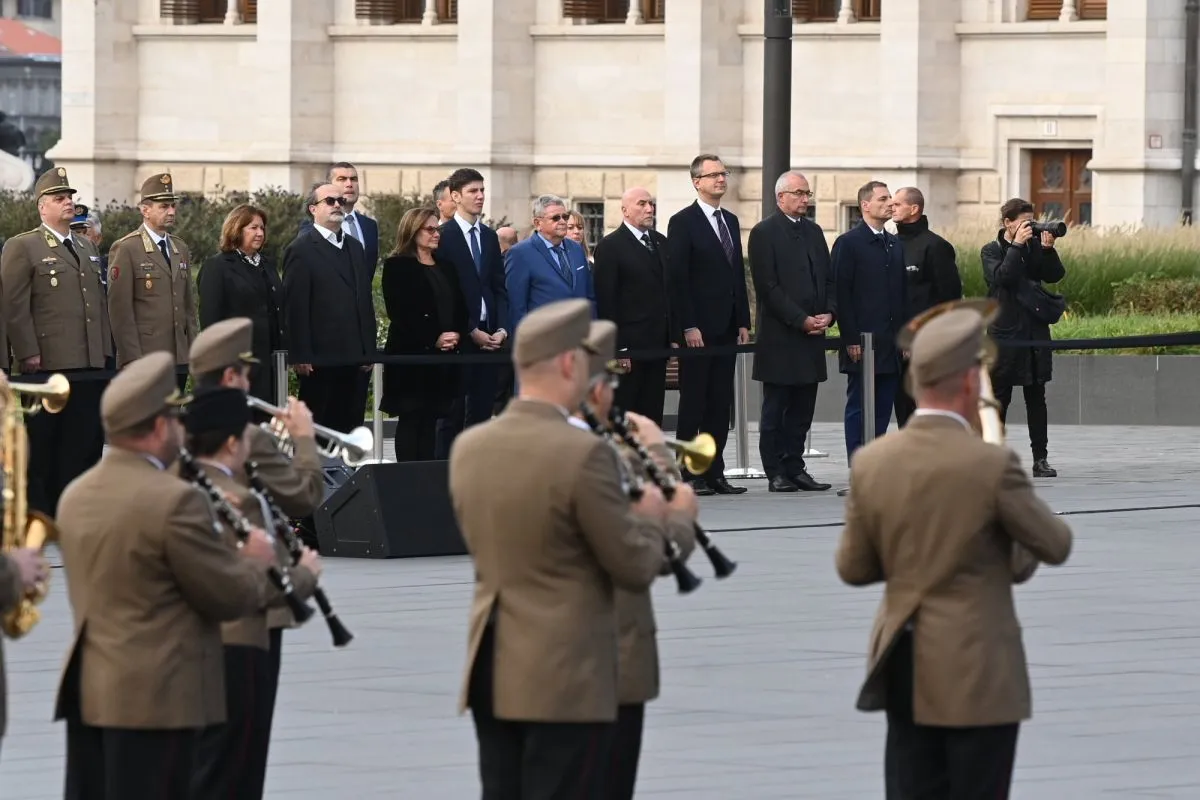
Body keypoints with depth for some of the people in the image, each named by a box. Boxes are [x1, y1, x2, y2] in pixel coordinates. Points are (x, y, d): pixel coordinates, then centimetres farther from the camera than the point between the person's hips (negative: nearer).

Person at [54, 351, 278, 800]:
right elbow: (233, 597, -11)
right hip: (156, 695, -8)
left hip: (85, 689, 8)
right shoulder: (175, 500, -16)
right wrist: (256, 561, 11)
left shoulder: (75, 495, 9)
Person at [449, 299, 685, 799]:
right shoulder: (583, 453, -17)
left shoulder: (467, 448, 4)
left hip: (491, 672, 7)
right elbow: (637, 568, -11)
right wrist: (651, 515, 10)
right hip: (565, 678, -7)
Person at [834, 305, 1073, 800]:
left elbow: (852, 568, 8)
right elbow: (1056, 547, -3)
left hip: (904, 668, 5)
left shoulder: (870, 462, -1)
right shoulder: (992, 465, -16)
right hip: (978, 671, -5)